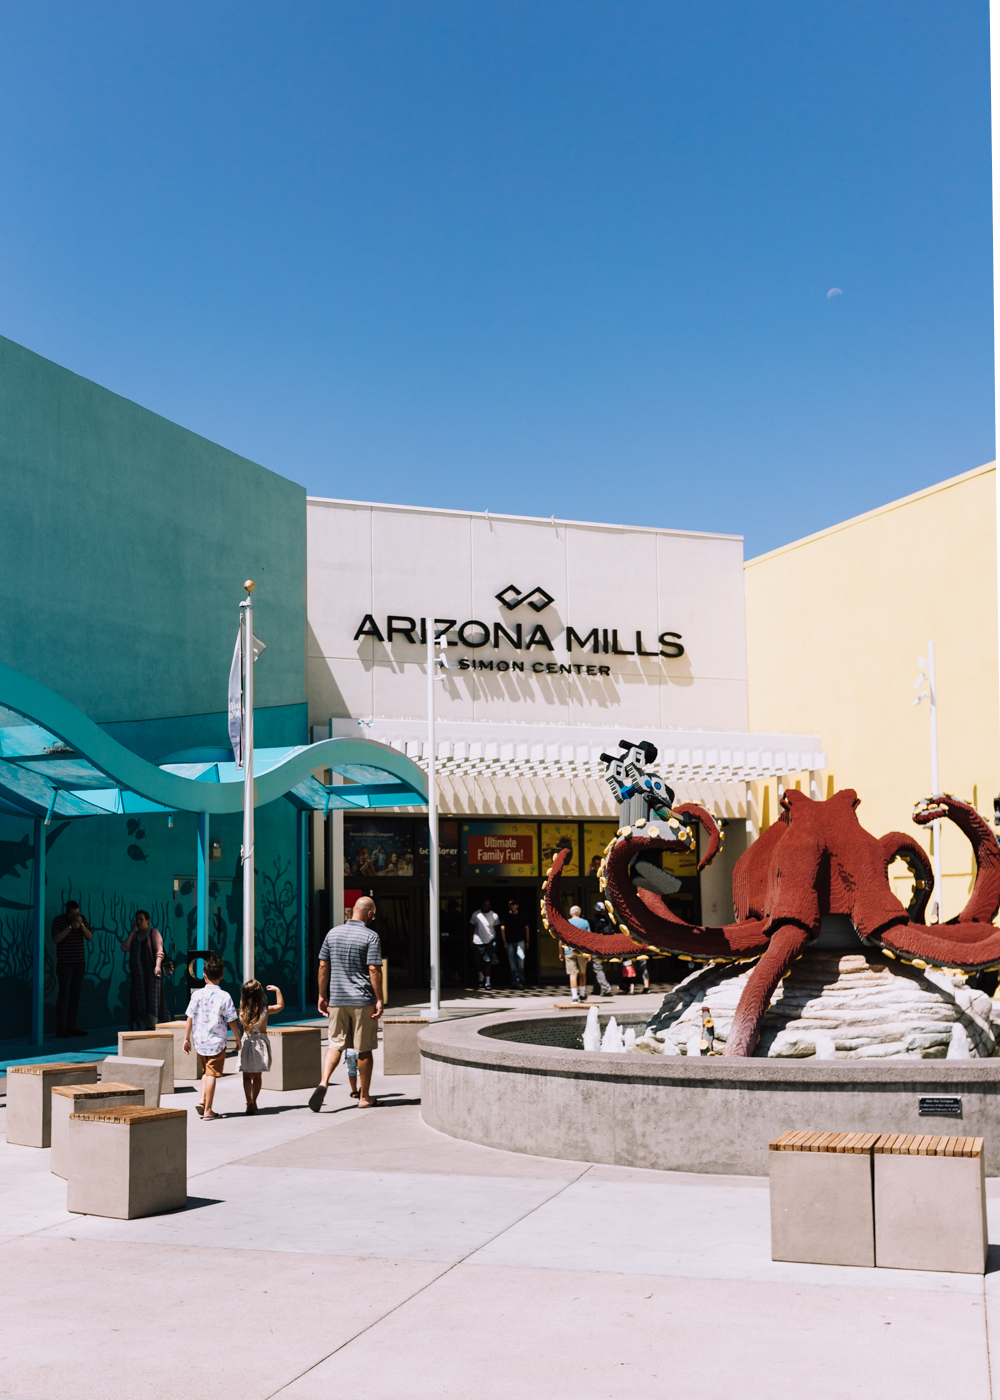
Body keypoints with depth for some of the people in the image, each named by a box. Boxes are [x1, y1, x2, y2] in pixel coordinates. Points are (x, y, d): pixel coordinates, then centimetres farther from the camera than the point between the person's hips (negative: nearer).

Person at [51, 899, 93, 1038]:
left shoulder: (82, 919, 8)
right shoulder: (58, 920, -3)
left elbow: (90, 938, 1)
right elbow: (55, 939, -14)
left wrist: (81, 925, -15)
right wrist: (70, 927, -20)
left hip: (80, 963, 5)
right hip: (65, 964, -5)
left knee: (75, 995, 5)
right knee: (64, 995, -8)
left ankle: (72, 1026, 10)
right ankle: (60, 1029, -6)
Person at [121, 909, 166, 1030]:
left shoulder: (153, 932, -1)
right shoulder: (134, 934, 15)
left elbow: (159, 951, -11)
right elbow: (124, 948, 2)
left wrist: (158, 965, -25)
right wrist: (132, 932, 1)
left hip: (150, 972, -6)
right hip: (137, 973, 6)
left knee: (151, 999, -10)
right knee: (140, 1001, 3)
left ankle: (152, 1027, -11)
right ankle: (147, 1026, 7)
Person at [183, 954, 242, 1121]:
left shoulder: (197, 994, -4)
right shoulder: (225, 997, -10)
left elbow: (190, 1018, -1)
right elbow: (232, 1021, -6)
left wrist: (187, 1039, 8)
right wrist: (238, 1039, 7)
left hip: (199, 1041, 3)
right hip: (216, 1041, -3)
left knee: (206, 1071, 22)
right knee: (212, 1074, 2)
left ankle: (202, 1100, 7)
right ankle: (208, 1111, 5)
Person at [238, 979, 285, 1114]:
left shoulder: (242, 1012, -12)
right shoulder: (266, 1010, -10)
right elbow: (281, 1005, 6)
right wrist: (277, 990, 10)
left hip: (246, 1042, -1)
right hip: (261, 1042, 1)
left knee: (247, 1076, 6)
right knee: (257, 1076, 15)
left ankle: (249, 1101, -11)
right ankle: (253, 1102, 22)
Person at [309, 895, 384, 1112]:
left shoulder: (333, 933, 6)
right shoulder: (370, 936, -9)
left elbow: (323, 966, 7)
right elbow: (374, 970, -14)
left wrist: (322, 996, 14)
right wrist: (379, 1000, -9)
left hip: (337, 999, 4)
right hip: (363, 1000, -4)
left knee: (335, 1044, 9)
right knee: (364, 1049, 6)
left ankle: (323, 1083, -14)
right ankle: (364, 1097, 14)